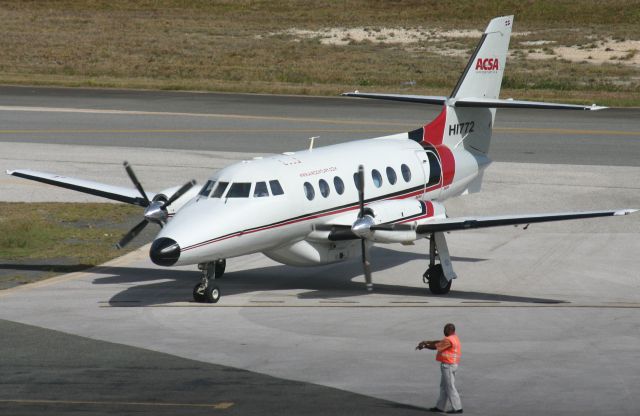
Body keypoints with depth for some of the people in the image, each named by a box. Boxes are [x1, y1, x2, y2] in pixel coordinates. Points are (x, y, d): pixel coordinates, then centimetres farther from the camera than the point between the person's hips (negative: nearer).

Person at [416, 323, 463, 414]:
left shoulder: (448, 340, -20)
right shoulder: (454, 338, 12)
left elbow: (435, 346, -18)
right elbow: (439, 342, 17)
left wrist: (424, 346, -4)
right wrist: (426, 342, 12)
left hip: (447, 365, -10)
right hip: (452, 365, 10)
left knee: (450, 387, -5)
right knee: (444, 386, 15)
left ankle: (457, 408, -3)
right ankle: (440, 407, 20)